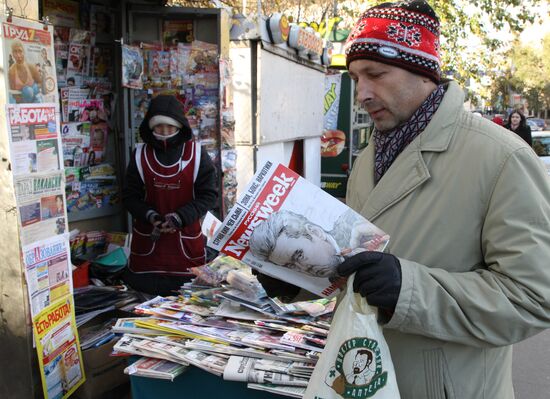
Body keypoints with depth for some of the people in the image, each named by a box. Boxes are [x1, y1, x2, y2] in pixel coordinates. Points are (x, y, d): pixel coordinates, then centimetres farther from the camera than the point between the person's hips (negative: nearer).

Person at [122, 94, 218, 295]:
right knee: (143, 292, 10)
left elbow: (209, 195, -5)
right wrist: (151, 216, -14)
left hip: (187, 238, -1)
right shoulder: (140, 154, 0)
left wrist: (180, 217, -16)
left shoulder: (197, 153, -4)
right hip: (148, 239, 1)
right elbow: (130, 196, 3)